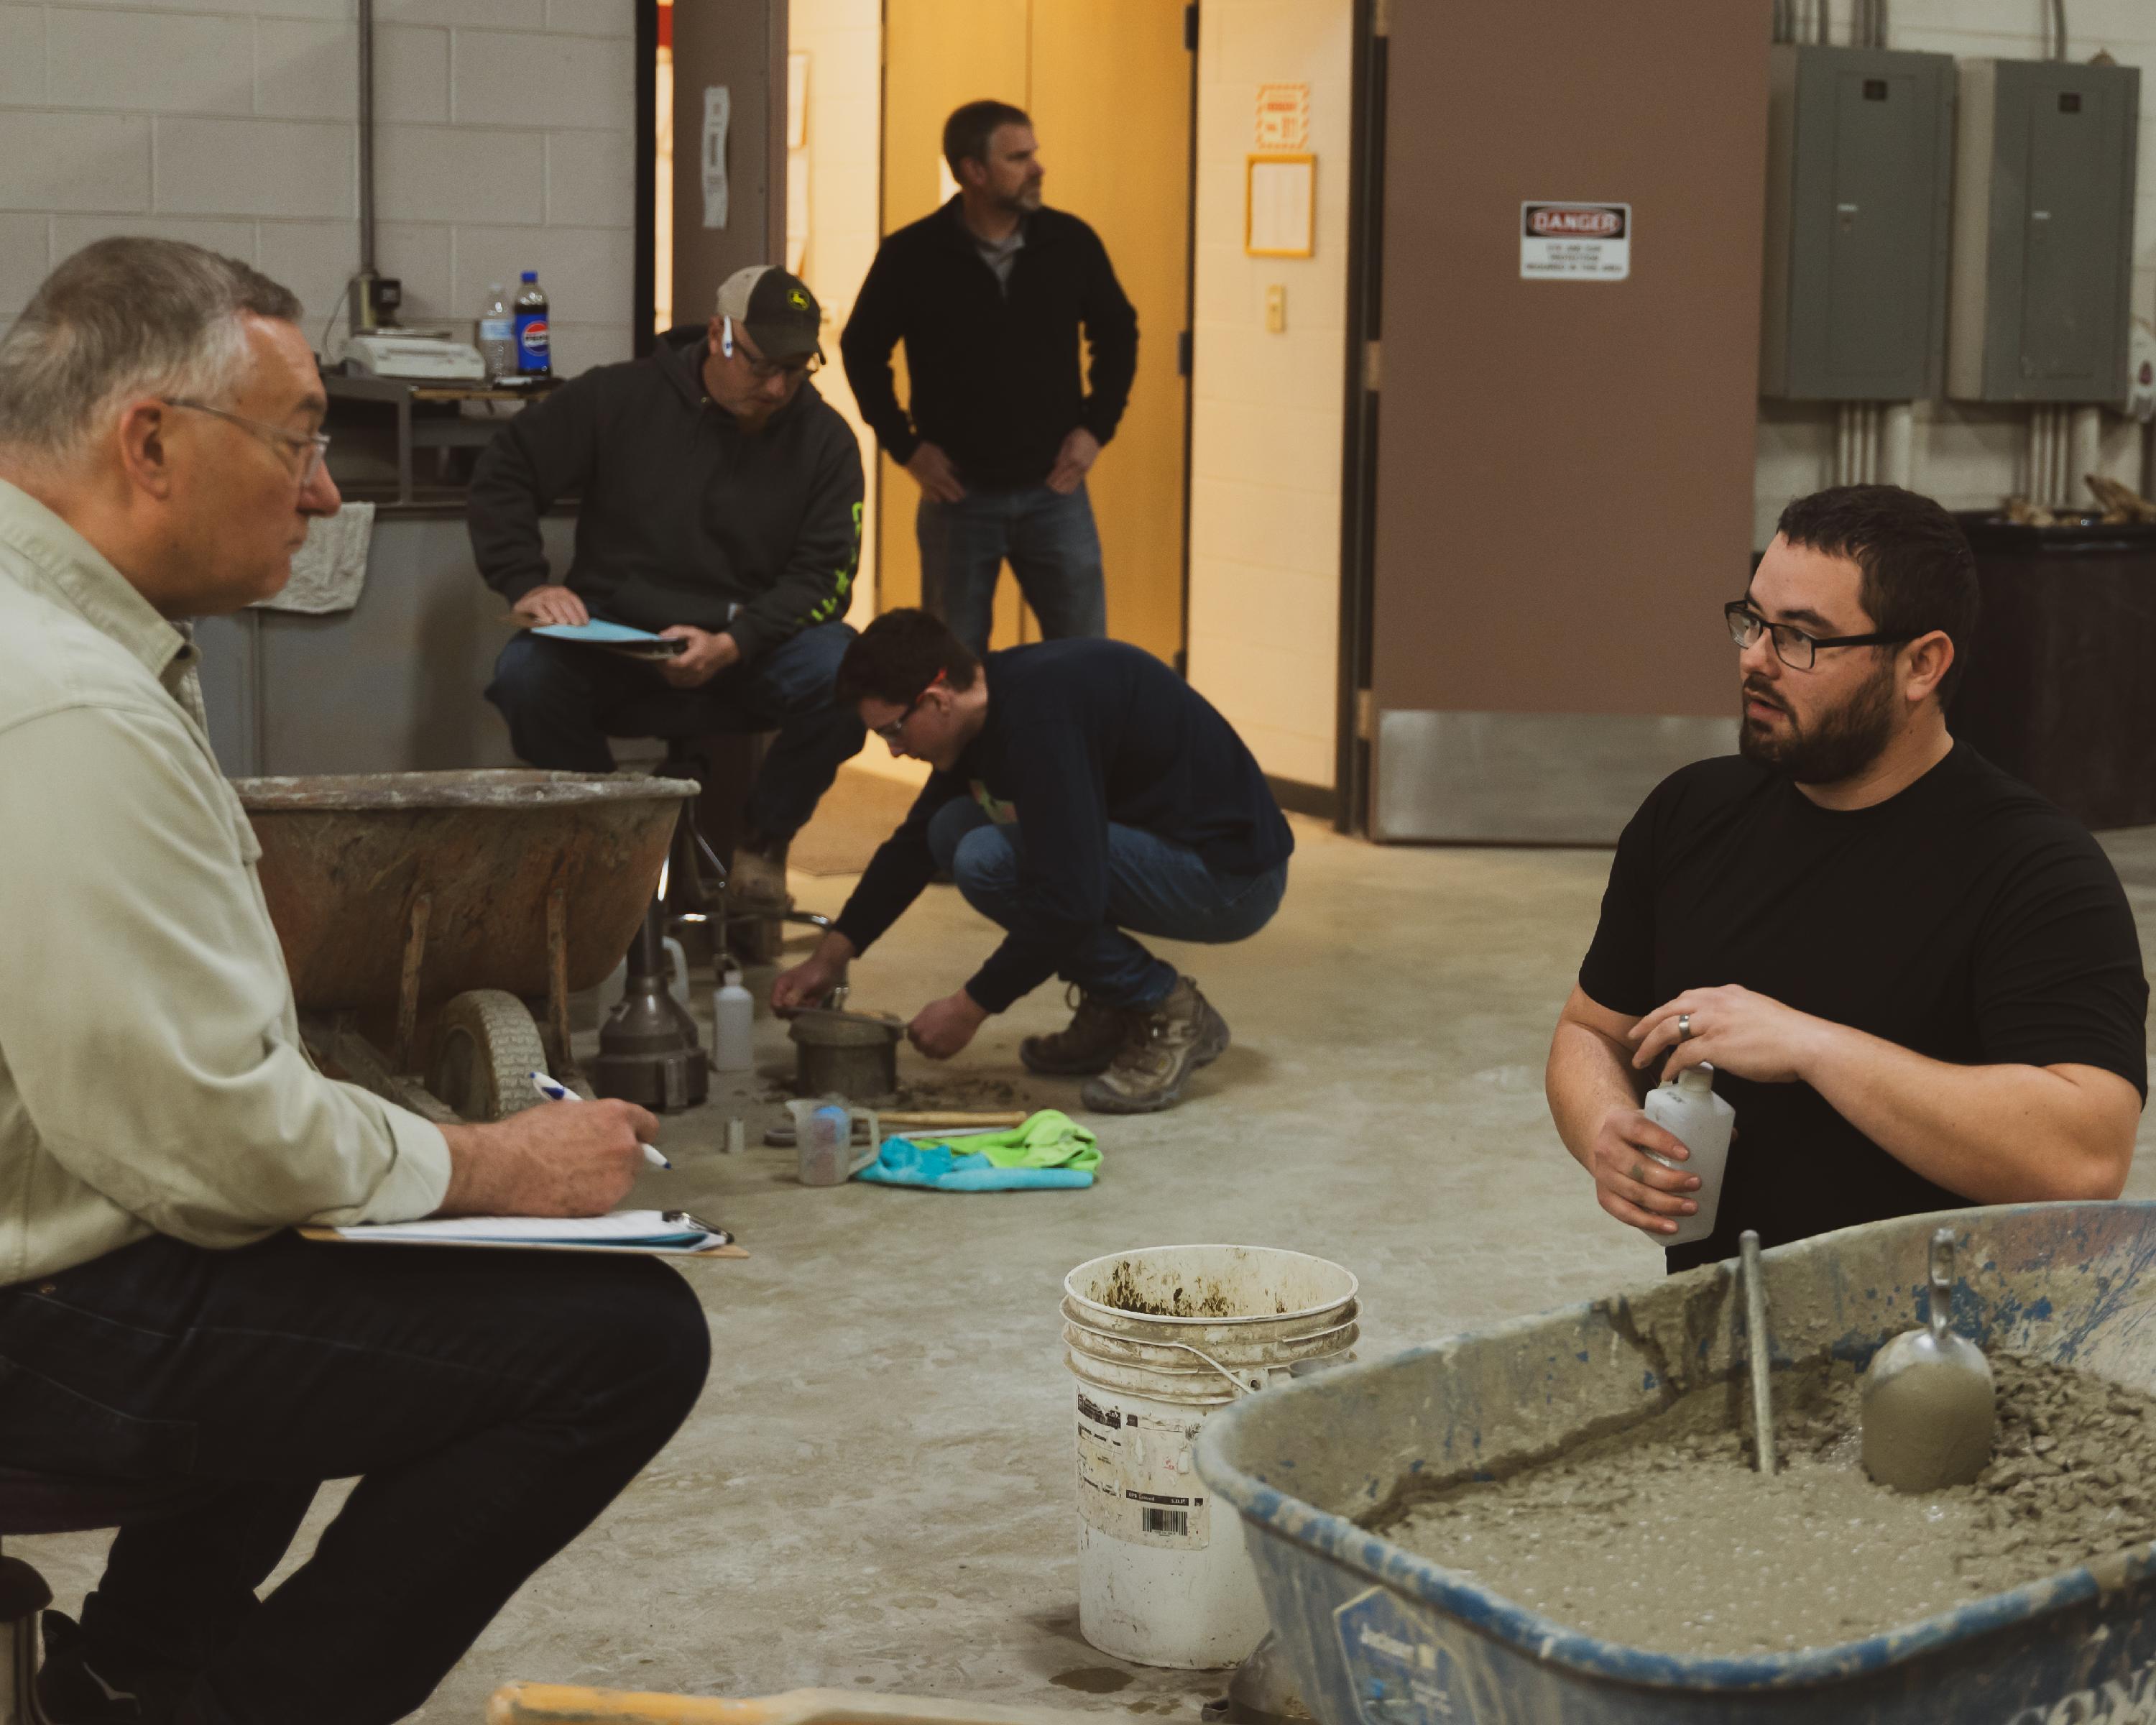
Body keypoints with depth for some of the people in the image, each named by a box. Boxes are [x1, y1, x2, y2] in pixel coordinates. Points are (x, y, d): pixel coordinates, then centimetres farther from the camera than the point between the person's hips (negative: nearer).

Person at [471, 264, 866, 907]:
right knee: (525, 674, -31)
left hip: (751, 647, 0)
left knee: (847, 675, -30)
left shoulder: (824, 439, 1)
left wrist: (732, 646, -21)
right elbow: (502, 474, 5)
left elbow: (823, 576, -4)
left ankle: (763, 837, -2)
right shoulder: (618, 397, -1)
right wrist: (526, 584, -10)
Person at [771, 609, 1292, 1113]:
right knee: (953, 828, 4)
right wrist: (831, 956, 18)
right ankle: (1115, 1016, 9)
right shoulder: (990, 700, 4)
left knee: (990, 859, -22)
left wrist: (969, 1009, -17)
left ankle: (1168, 1014, -7)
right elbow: (914, 842, 20)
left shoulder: (1039, 712, -26)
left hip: (1236, 878, -10)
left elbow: (1070, 901, -29)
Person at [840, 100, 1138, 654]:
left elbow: (1118, 334, 12)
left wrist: (1096, 427, 4)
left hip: (1054, 490, 1)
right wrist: (905, 446, 0)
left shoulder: (1071, 243, -2)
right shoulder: (911, 256, -6)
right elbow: (862, 351, 6)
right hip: (959, 493, -1)